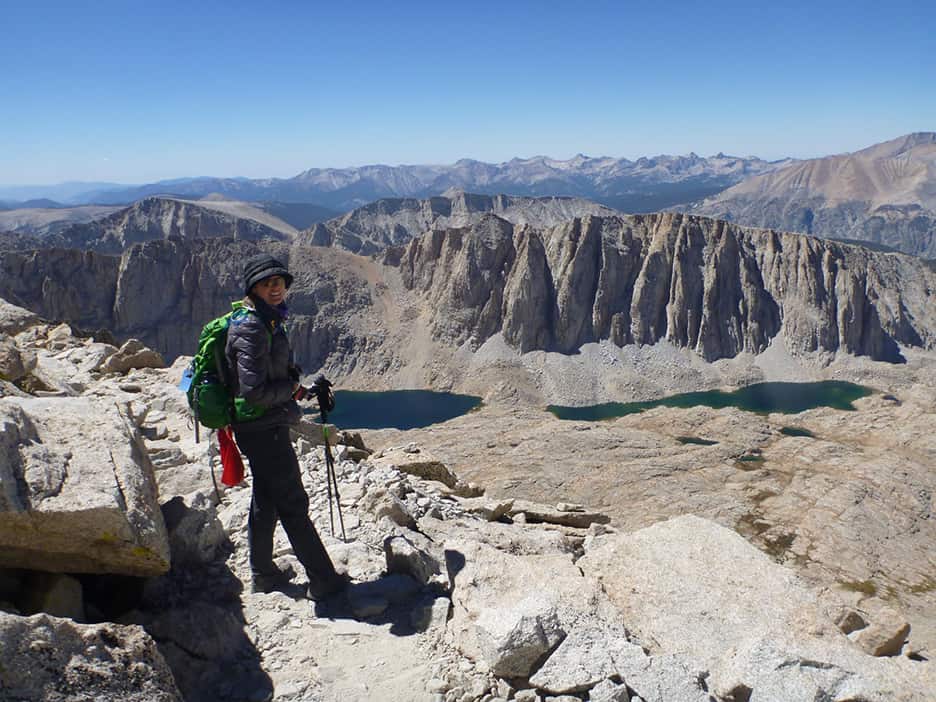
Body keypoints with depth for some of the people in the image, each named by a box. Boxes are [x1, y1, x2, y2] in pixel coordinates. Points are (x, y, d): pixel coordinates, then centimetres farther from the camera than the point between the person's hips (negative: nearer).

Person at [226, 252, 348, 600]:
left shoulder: (268, 321, 9)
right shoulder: (251, 329, -22)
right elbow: (254, 391, -28)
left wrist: (293, 389, 5)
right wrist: (290, 388, -12)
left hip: (265, 427, 10)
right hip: (263, 429, -10)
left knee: (266, 500, 20)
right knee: (293, 504, -1)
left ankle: (264, 575, 35)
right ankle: (322, 581, 11)